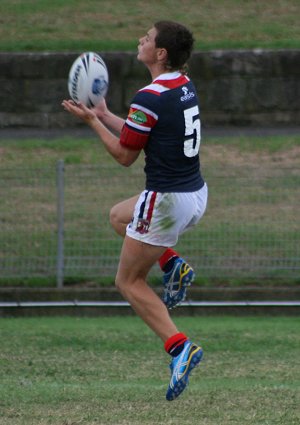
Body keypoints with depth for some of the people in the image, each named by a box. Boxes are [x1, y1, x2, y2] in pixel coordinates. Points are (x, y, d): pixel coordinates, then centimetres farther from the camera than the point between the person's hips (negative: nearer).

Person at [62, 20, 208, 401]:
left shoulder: (149, 98, -21)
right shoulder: (185, 86, 7)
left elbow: (124, 155, -9)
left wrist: (91, 121, 1)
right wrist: (103, 114, 19)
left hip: (168, 200, -9)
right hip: (196, 194, 9)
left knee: (129, 282, 6)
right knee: (119, 216, 32)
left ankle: (178, 345, -10)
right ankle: (172, 264, 13)